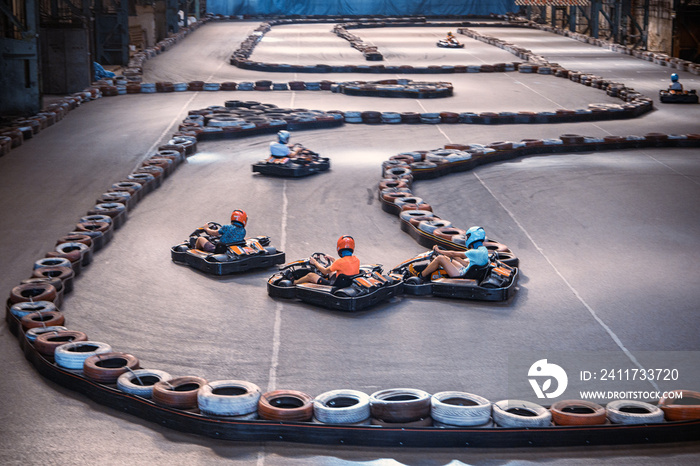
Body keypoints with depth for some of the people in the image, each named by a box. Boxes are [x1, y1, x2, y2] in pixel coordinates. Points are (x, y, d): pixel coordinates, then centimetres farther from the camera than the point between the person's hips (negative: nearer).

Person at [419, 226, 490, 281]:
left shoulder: (476, 252, -21)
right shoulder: (483, 250, 7)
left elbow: (453, 254, -13)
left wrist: (438, 250, -1)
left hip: (462, 276, -10)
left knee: (440, 258, -12)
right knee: (445, 258, 15)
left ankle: (421, 276, 1)